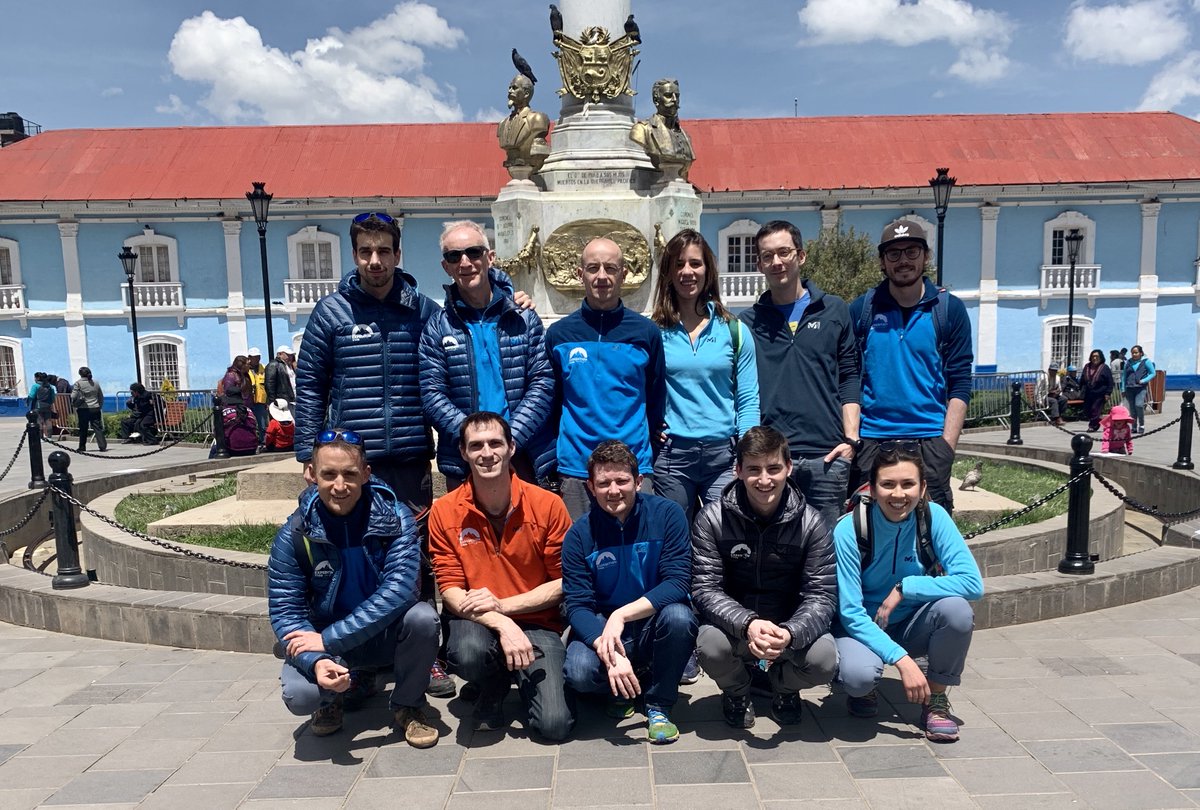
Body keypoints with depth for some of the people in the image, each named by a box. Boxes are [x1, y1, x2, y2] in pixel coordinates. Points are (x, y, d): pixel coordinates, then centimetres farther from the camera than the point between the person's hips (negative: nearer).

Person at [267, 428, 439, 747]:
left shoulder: (396, 517, -19)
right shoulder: (293, 536, -14)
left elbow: (399, 589, -29)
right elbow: (285, 612, -15)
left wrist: (329, 638, -32)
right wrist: (316, 660, -35)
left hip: (387, 635, -1)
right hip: (326, 643, 1)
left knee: (423, 617, -32)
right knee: (298, 695, -28)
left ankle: (408, 706, -2)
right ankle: (353, 684, 11)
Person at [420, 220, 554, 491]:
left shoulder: (524, 318, 5)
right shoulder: (437, 327, 3)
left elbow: (543, 382, -1)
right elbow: (432, 393, -2)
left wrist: (510, 438, -13)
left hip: (523, 455, 1)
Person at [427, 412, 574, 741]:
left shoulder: (548, 504, -9)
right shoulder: (444, 512, -6)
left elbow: (565, 582, -5)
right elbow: (450, 590, -7)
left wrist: (503, 605, -16)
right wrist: (501, 625, -24)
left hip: (537, 624, 0)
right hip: (475, 620, 0)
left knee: (554, 725, -18)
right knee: (467, 653, -36)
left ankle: (519, 677, 19)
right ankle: (491, 690, 4)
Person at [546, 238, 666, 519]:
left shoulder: (646, 332, 3)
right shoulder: (558, 334, 4)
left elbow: (657, 401, 10)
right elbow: (550, 402, 11)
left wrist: (652, 455, 7)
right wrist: (551, 463, 8)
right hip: (575, 468, 1)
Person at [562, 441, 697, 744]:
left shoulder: (667, 514, -12)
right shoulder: (579, 535, -9)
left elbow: (678, 582, -19)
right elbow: (577, 605, -13)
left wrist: (621, 615, -31)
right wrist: (609, 654, -31)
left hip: (654, 626, 0)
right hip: (601, 629, 1)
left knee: (678, 615, -33)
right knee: (578, 672, -29)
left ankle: (659, 705, -6)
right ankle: (621, 691, 8)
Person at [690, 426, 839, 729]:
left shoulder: (811, 523, -9)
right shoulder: (712, 519, -11)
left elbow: (822, 595, -12)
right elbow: (705, 588, -14)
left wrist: (789, 633, -33)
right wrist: (747, 624, -34)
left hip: (790, 629, 1)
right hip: (734, 626, 0)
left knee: (824, 658, -29)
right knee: (711, 645, -33)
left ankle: (784, 687, 11)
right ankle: (736, 691, 7)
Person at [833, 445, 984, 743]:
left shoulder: (933, 516, -15)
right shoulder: (850, 530, -22)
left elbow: (973, 583, -22)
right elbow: (850, 612, -22)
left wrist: (904, 589, -26)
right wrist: (901, 659, -32)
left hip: (912, 626, 3)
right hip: (863, 628, -2)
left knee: (957, 609, -29)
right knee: (858, 674, -35)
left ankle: (936, 701, -4)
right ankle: (862, 690, 6)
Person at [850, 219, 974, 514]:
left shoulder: (949, 309, 4)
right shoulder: (862, 308, 5)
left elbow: (960, 385, 1)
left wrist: (946, 446, -7)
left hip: (929, 439, 0)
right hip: (870, 439, 1)